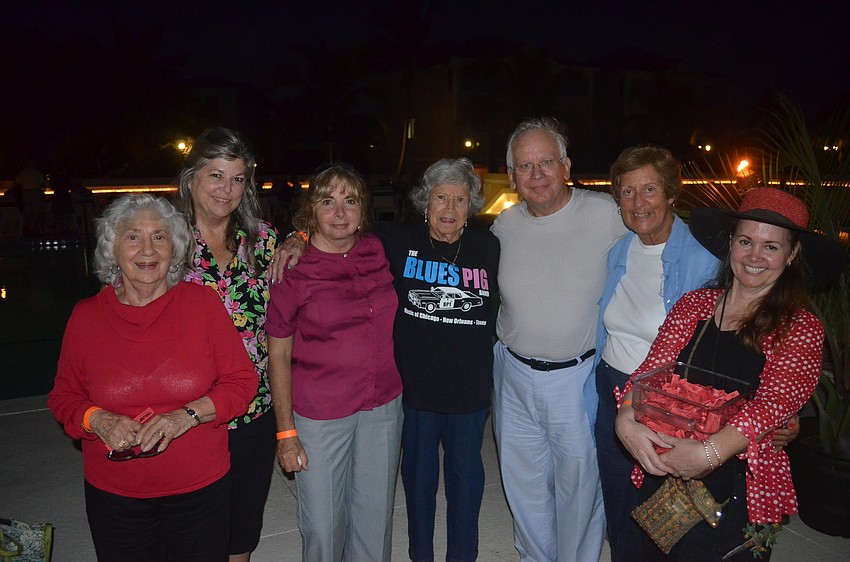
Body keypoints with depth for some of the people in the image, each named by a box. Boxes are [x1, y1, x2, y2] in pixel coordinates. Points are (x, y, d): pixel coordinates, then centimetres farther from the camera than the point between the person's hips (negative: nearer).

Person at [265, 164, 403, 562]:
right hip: (320, 415, -3)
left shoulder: (378, 253, 0)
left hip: (384, 406, 4)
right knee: (323, 527, 10)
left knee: (376, 519, 18)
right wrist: (286, 432, -8)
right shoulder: (293, 269, -10)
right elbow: (278, 356, -7)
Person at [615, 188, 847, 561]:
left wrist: (710, 452, -34)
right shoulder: (695, 305, 1)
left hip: (735, 496, -3)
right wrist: (626, 420, -25)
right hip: (661, 478, 3)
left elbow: (775, 403, -20)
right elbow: (652, 369, -6)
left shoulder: (800, 330, -7)